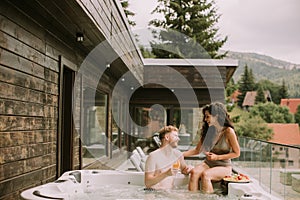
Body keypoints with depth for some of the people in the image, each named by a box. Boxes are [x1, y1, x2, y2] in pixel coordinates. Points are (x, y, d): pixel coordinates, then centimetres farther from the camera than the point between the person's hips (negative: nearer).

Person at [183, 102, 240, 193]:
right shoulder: (207, 131, 6)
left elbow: (236, 153, -5)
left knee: (205, 174, -34)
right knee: (194, 172, -27)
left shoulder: (228, 131, -11)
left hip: (224, 166, -4)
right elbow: (197, 150, 13)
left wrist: (217, 157, -13)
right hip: (208, 164, 5)